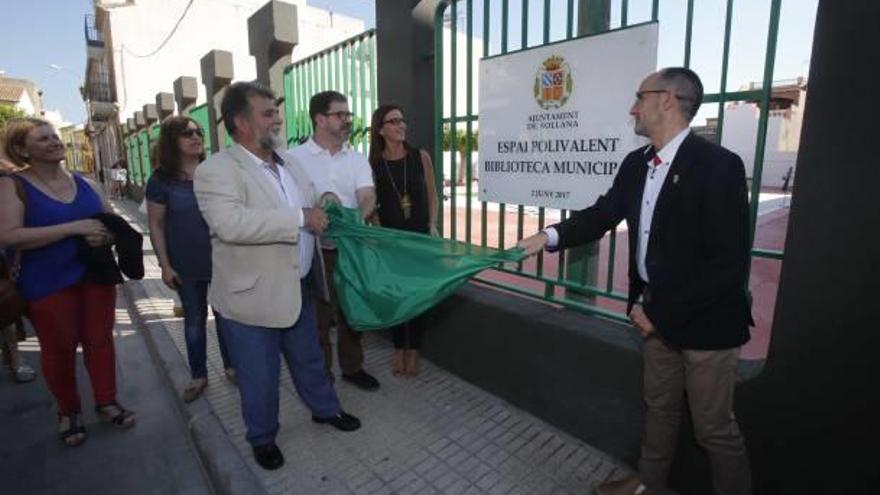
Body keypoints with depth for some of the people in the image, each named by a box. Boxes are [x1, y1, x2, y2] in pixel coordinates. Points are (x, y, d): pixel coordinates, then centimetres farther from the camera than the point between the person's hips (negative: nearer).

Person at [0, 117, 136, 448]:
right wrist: (75, 227, -24)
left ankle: (106, 402, 25)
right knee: (59, 348, 9)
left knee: (100, 340, 10)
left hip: (96, 275, 4)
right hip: (48, 285, -3)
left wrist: (105, 236, -11)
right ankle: (68, 411, 28)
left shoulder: (84, 183, 7)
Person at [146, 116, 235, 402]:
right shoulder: (161, 179, -5)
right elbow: (156, 226, -3)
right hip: (186, 265, -1)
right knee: (194, 320, 11)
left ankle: (230, 366, 29)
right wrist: (165, 265, -8)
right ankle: (198, 376, 26)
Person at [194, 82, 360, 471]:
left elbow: (309, 204, 22)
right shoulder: (216, 170, -17)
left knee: (309, 357, 25)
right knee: (259, 376, 13)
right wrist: (301, 217, -30)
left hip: (299, 286, 7)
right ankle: (262, 438, 37)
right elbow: (230, 223, -33)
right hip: (251, 297, -6)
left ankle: (325, 409, 47)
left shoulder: (288, 162, 8)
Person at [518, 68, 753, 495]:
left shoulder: (718, 165, -20)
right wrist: (550, 235, -5)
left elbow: (729, 264, -21)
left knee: (714, 427, 11)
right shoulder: (636, 163, 1)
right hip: (657, 312, 7)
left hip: (706, 319, -6)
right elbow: (602, 214, 10)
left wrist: (660, 311, -19)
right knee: (658, 406, 24)